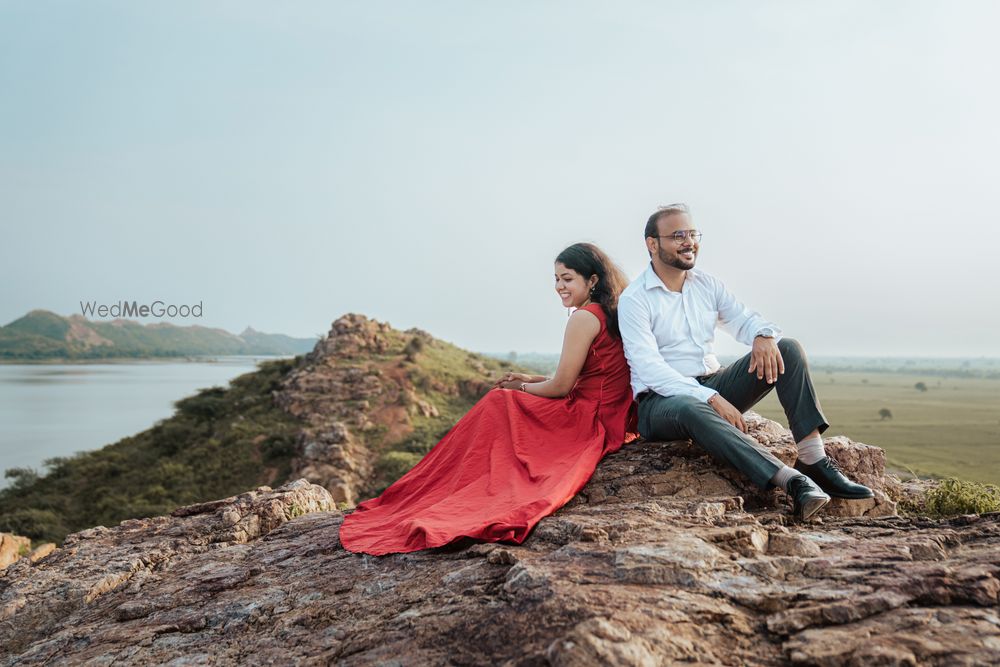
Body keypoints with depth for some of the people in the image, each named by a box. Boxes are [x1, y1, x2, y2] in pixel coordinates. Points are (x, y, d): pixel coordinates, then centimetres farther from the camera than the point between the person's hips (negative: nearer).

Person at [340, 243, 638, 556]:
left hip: (588, 422, -9)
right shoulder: (610, 314, 14)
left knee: (499, 404, -1)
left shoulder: (585, 317, -15)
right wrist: (532, 380, 13)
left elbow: (561, 386, -14)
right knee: (500, 405, 11)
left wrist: (520, 388, 4)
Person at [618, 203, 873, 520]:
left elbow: (743, 318, 7)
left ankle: (813, 458, -23)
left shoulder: (707, 284, 12)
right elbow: (649, 368, -19)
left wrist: (764, 335, -20)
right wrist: (711, 398, -29)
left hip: (713, 386, 6)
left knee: (787, 348, -10)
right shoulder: (633, 300, -9)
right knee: (691, 409, -42)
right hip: (663, 399, -6)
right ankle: (790, 479, -47)